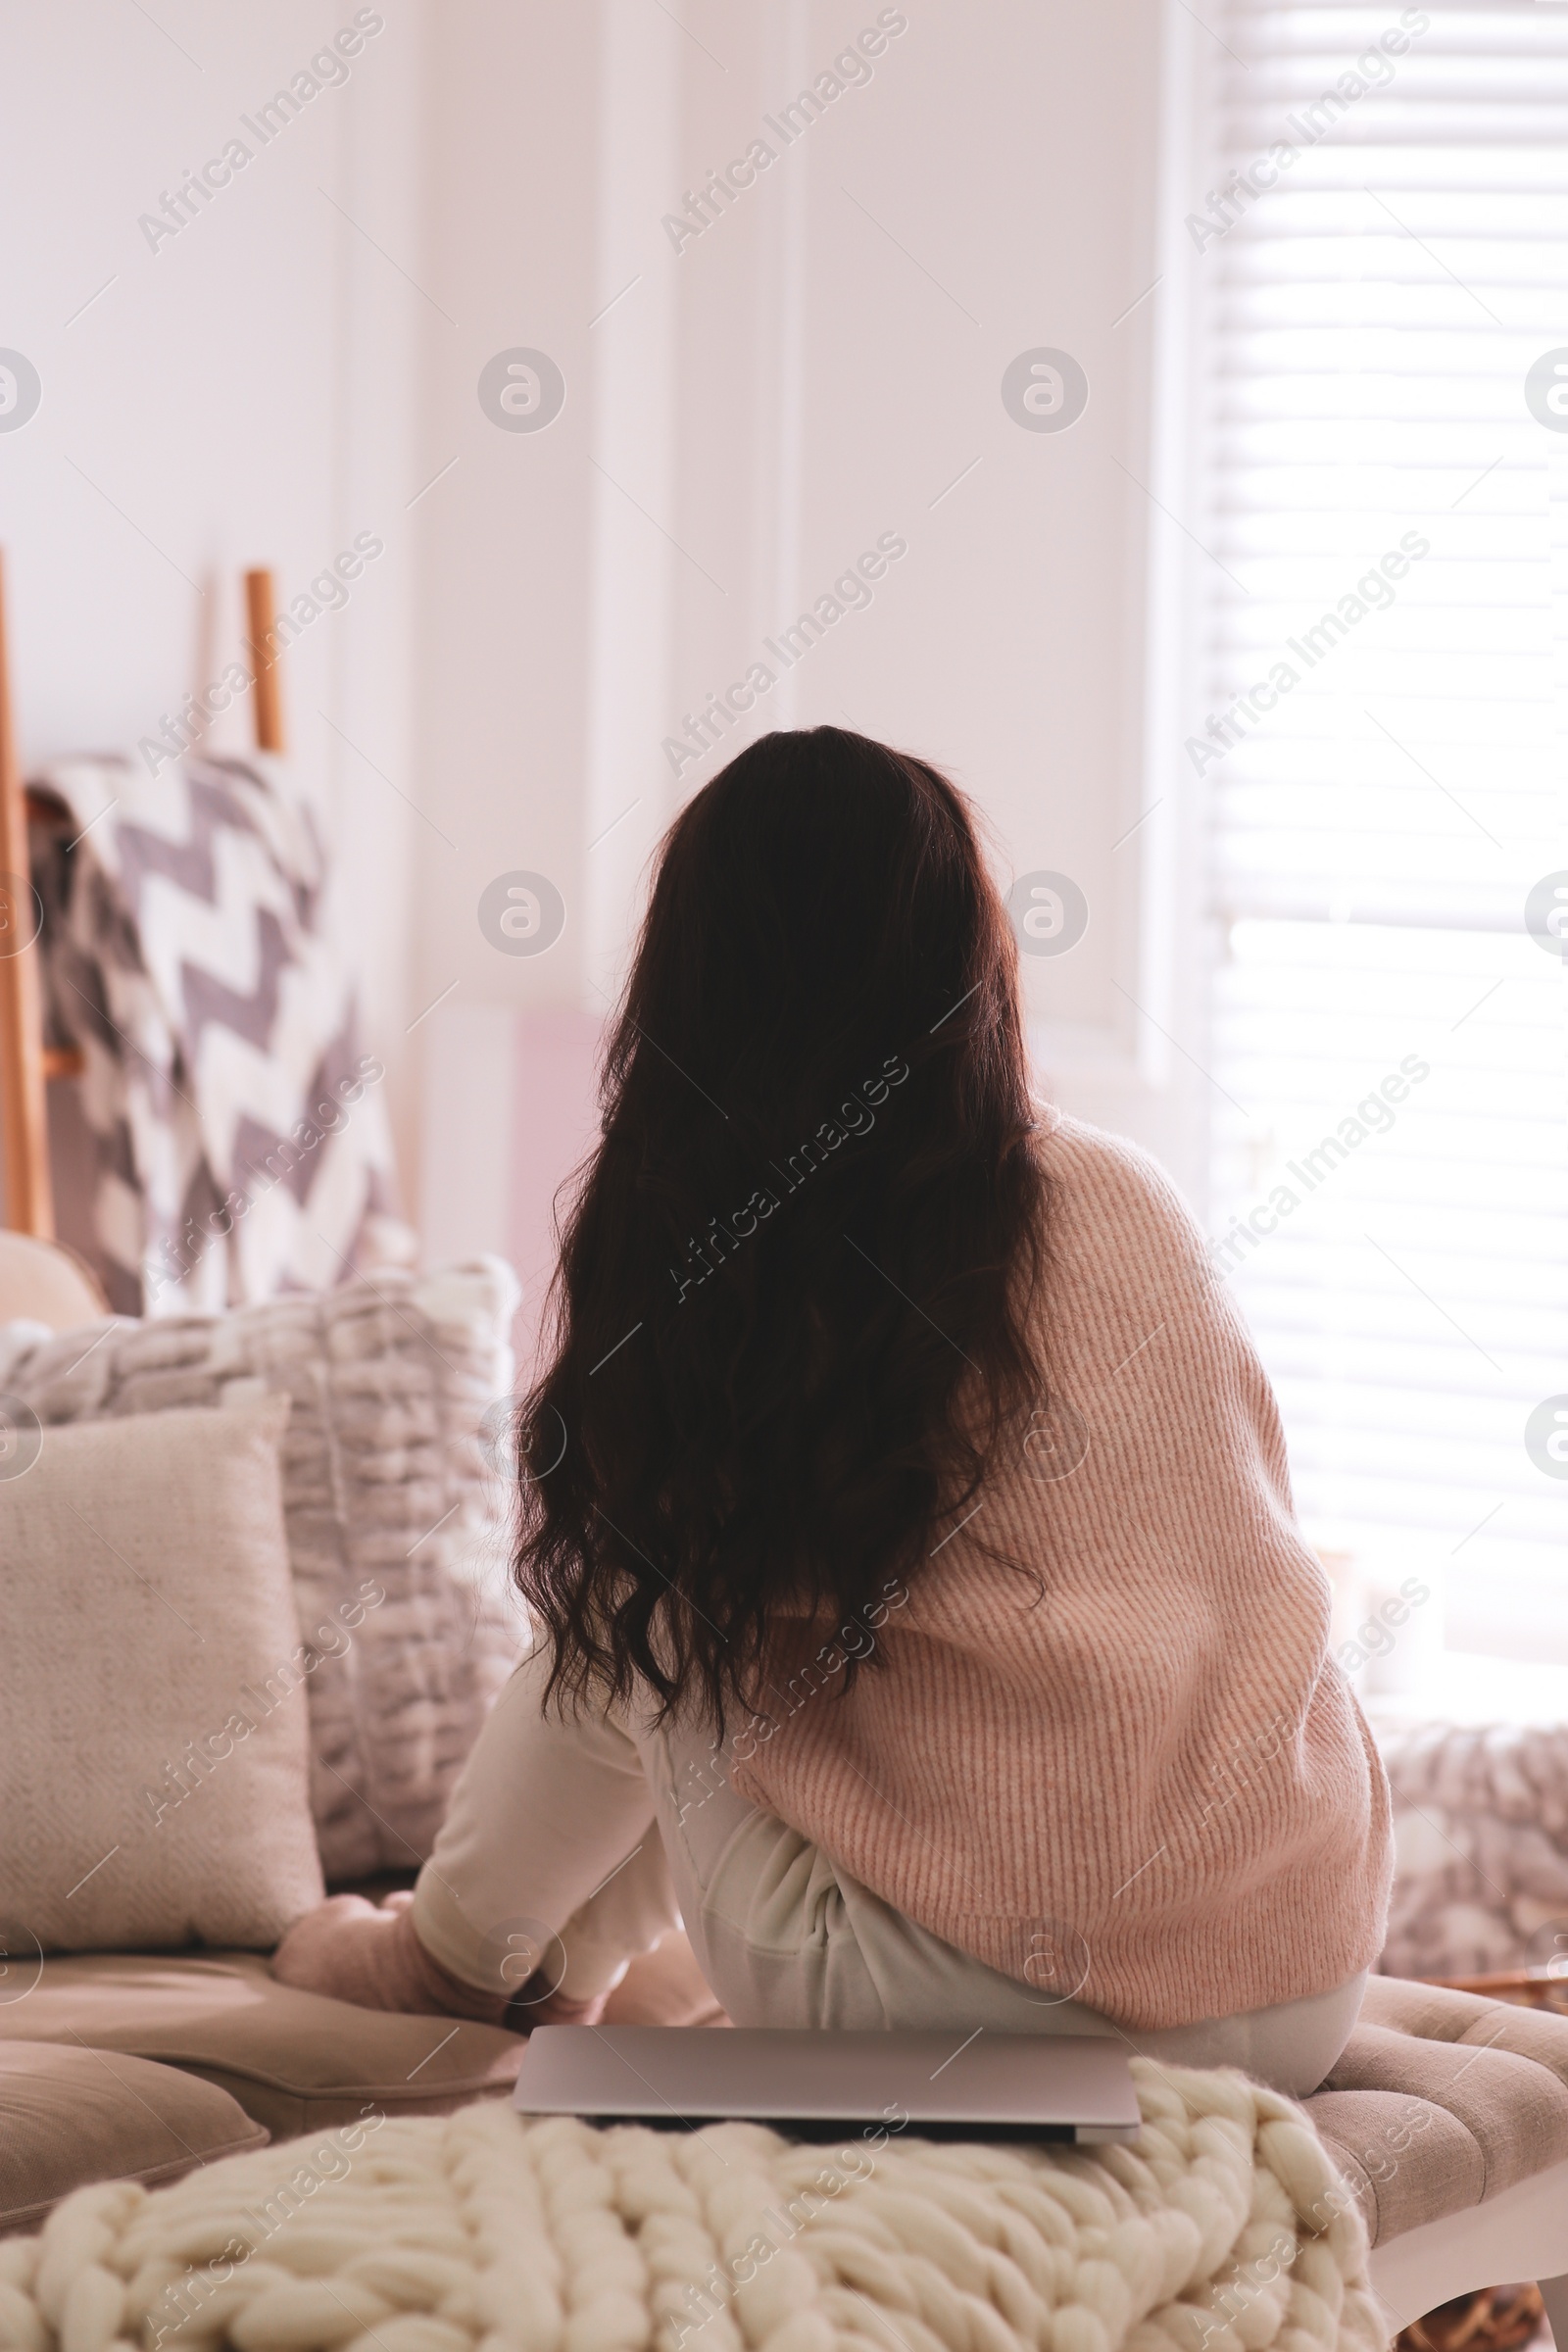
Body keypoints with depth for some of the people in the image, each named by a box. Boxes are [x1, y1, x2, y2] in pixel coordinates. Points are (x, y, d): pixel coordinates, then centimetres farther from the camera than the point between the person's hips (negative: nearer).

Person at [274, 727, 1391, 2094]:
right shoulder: (1132, 1209, 4)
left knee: (666, 1604, 18)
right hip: (1315, 1998, 5)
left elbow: (605, 1667, 7)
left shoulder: (664, 1274, -8)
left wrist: (443, 1946, 31)